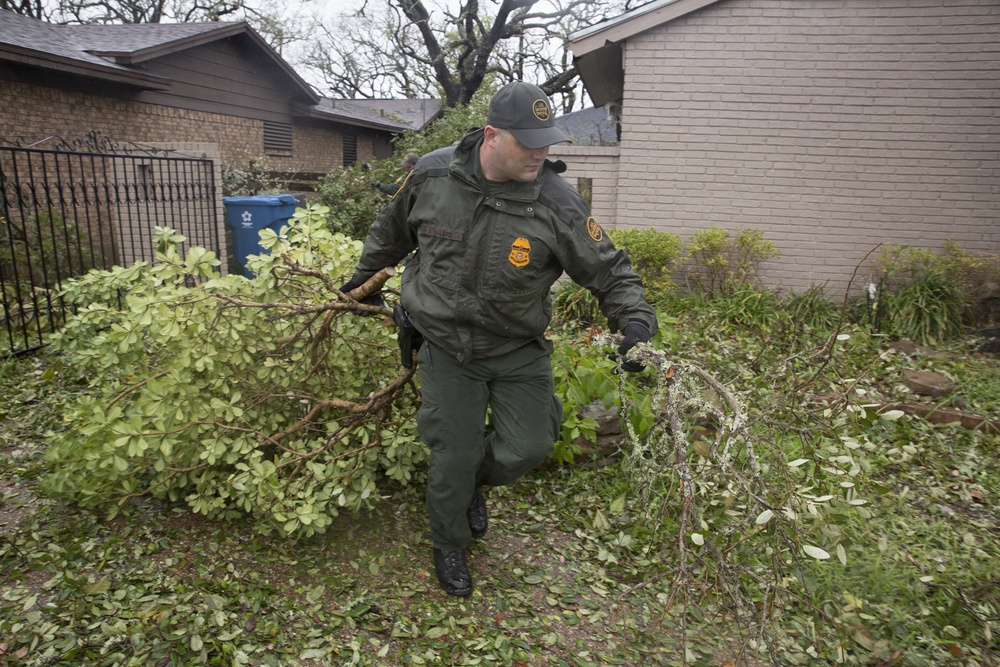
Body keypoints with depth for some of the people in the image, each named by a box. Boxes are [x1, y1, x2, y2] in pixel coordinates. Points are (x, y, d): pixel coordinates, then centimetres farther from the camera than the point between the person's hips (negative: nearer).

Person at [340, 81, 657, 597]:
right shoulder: (431, 176, -11)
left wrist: (635, 322, -25)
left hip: (518, 350, 1)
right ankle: (448, 546, 34)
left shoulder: (557, 203, -17)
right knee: (453, 455, 4)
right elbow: (393, 230, 11)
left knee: (530, 445, 0)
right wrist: (365, 276, 24)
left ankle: (476, 479, 38)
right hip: (447, 348, 0)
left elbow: (610, 271, -9)